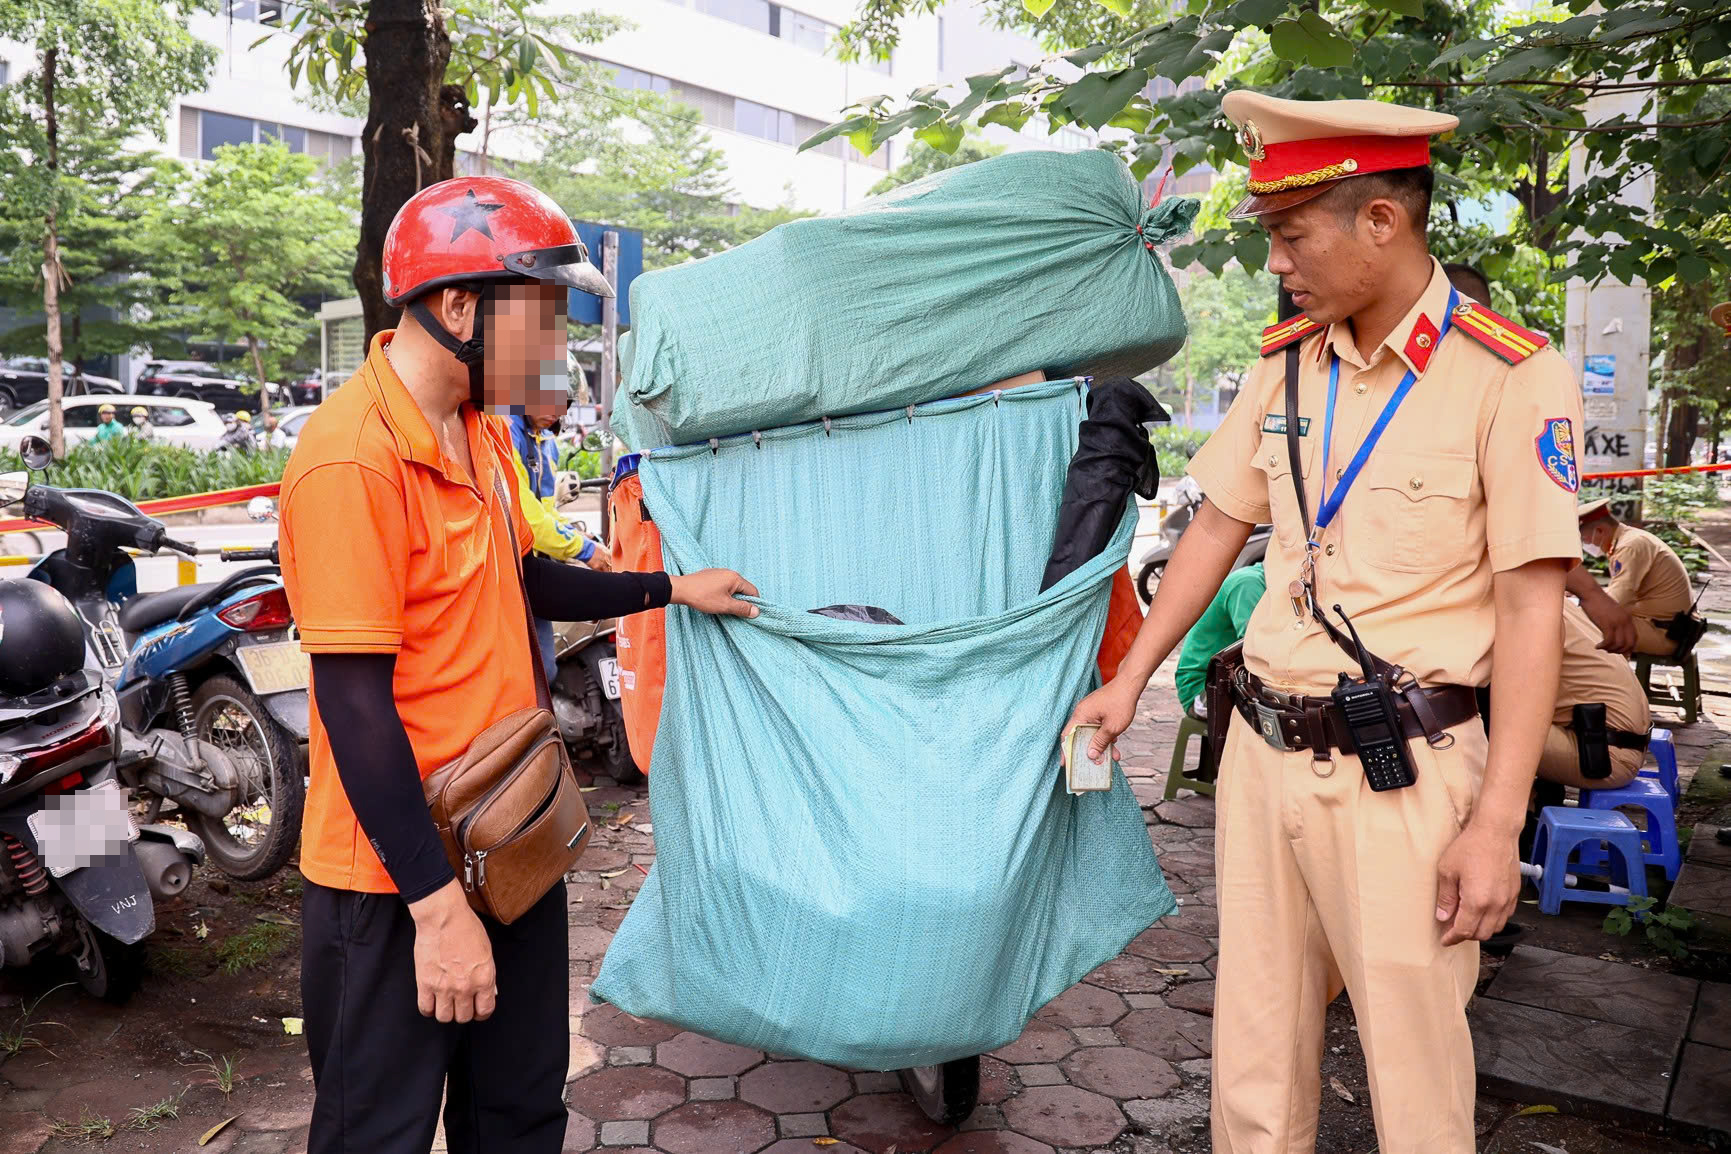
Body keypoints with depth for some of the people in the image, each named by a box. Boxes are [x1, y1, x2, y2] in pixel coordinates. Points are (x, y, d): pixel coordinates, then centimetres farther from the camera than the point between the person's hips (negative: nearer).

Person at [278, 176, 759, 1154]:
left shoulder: (484, 431, 6)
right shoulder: (353, 458, -23)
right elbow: (355, 702, -23)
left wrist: (674, 588, 19)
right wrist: (437, 904, -21)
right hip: (402, 885, -8)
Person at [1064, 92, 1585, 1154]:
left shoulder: (1512, 377, -10)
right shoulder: (1289, 362, 7)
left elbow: (1531, 607, -11)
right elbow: (1220, 525, 14)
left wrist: (1496, 824, -13)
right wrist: (1131, 680, 15)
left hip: (1401, 772, -5)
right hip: (1263, 748, 5)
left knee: (1414, 1047, 7)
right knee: (1256, 1037, 15)